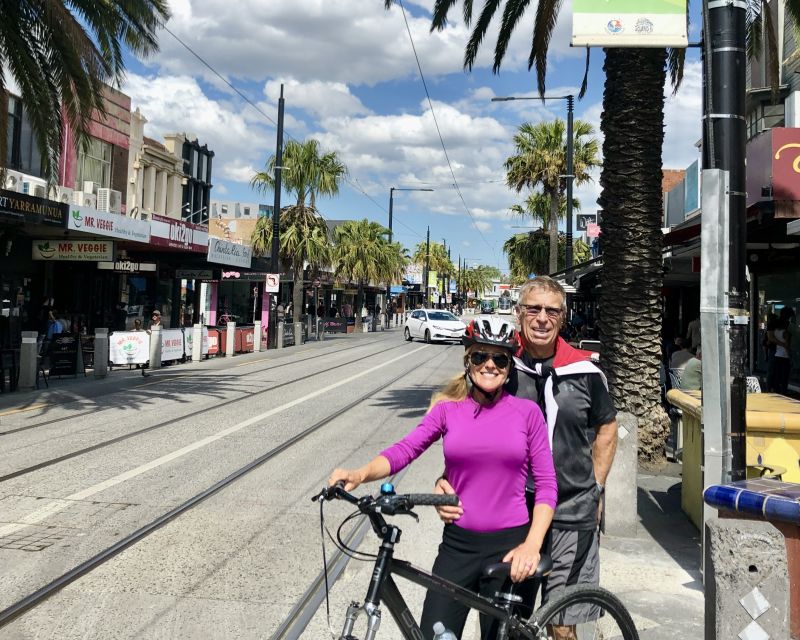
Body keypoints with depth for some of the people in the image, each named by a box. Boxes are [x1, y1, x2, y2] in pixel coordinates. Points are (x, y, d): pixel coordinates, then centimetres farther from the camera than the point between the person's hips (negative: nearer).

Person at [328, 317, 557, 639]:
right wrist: (360, 474, -29)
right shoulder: (448, 408, 1)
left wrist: (531, 545, -12)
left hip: (510, 547, -1)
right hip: (458, 544, 1)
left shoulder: (527, 412, -1)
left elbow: (546, 484, -2)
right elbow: (404, 449, -11)